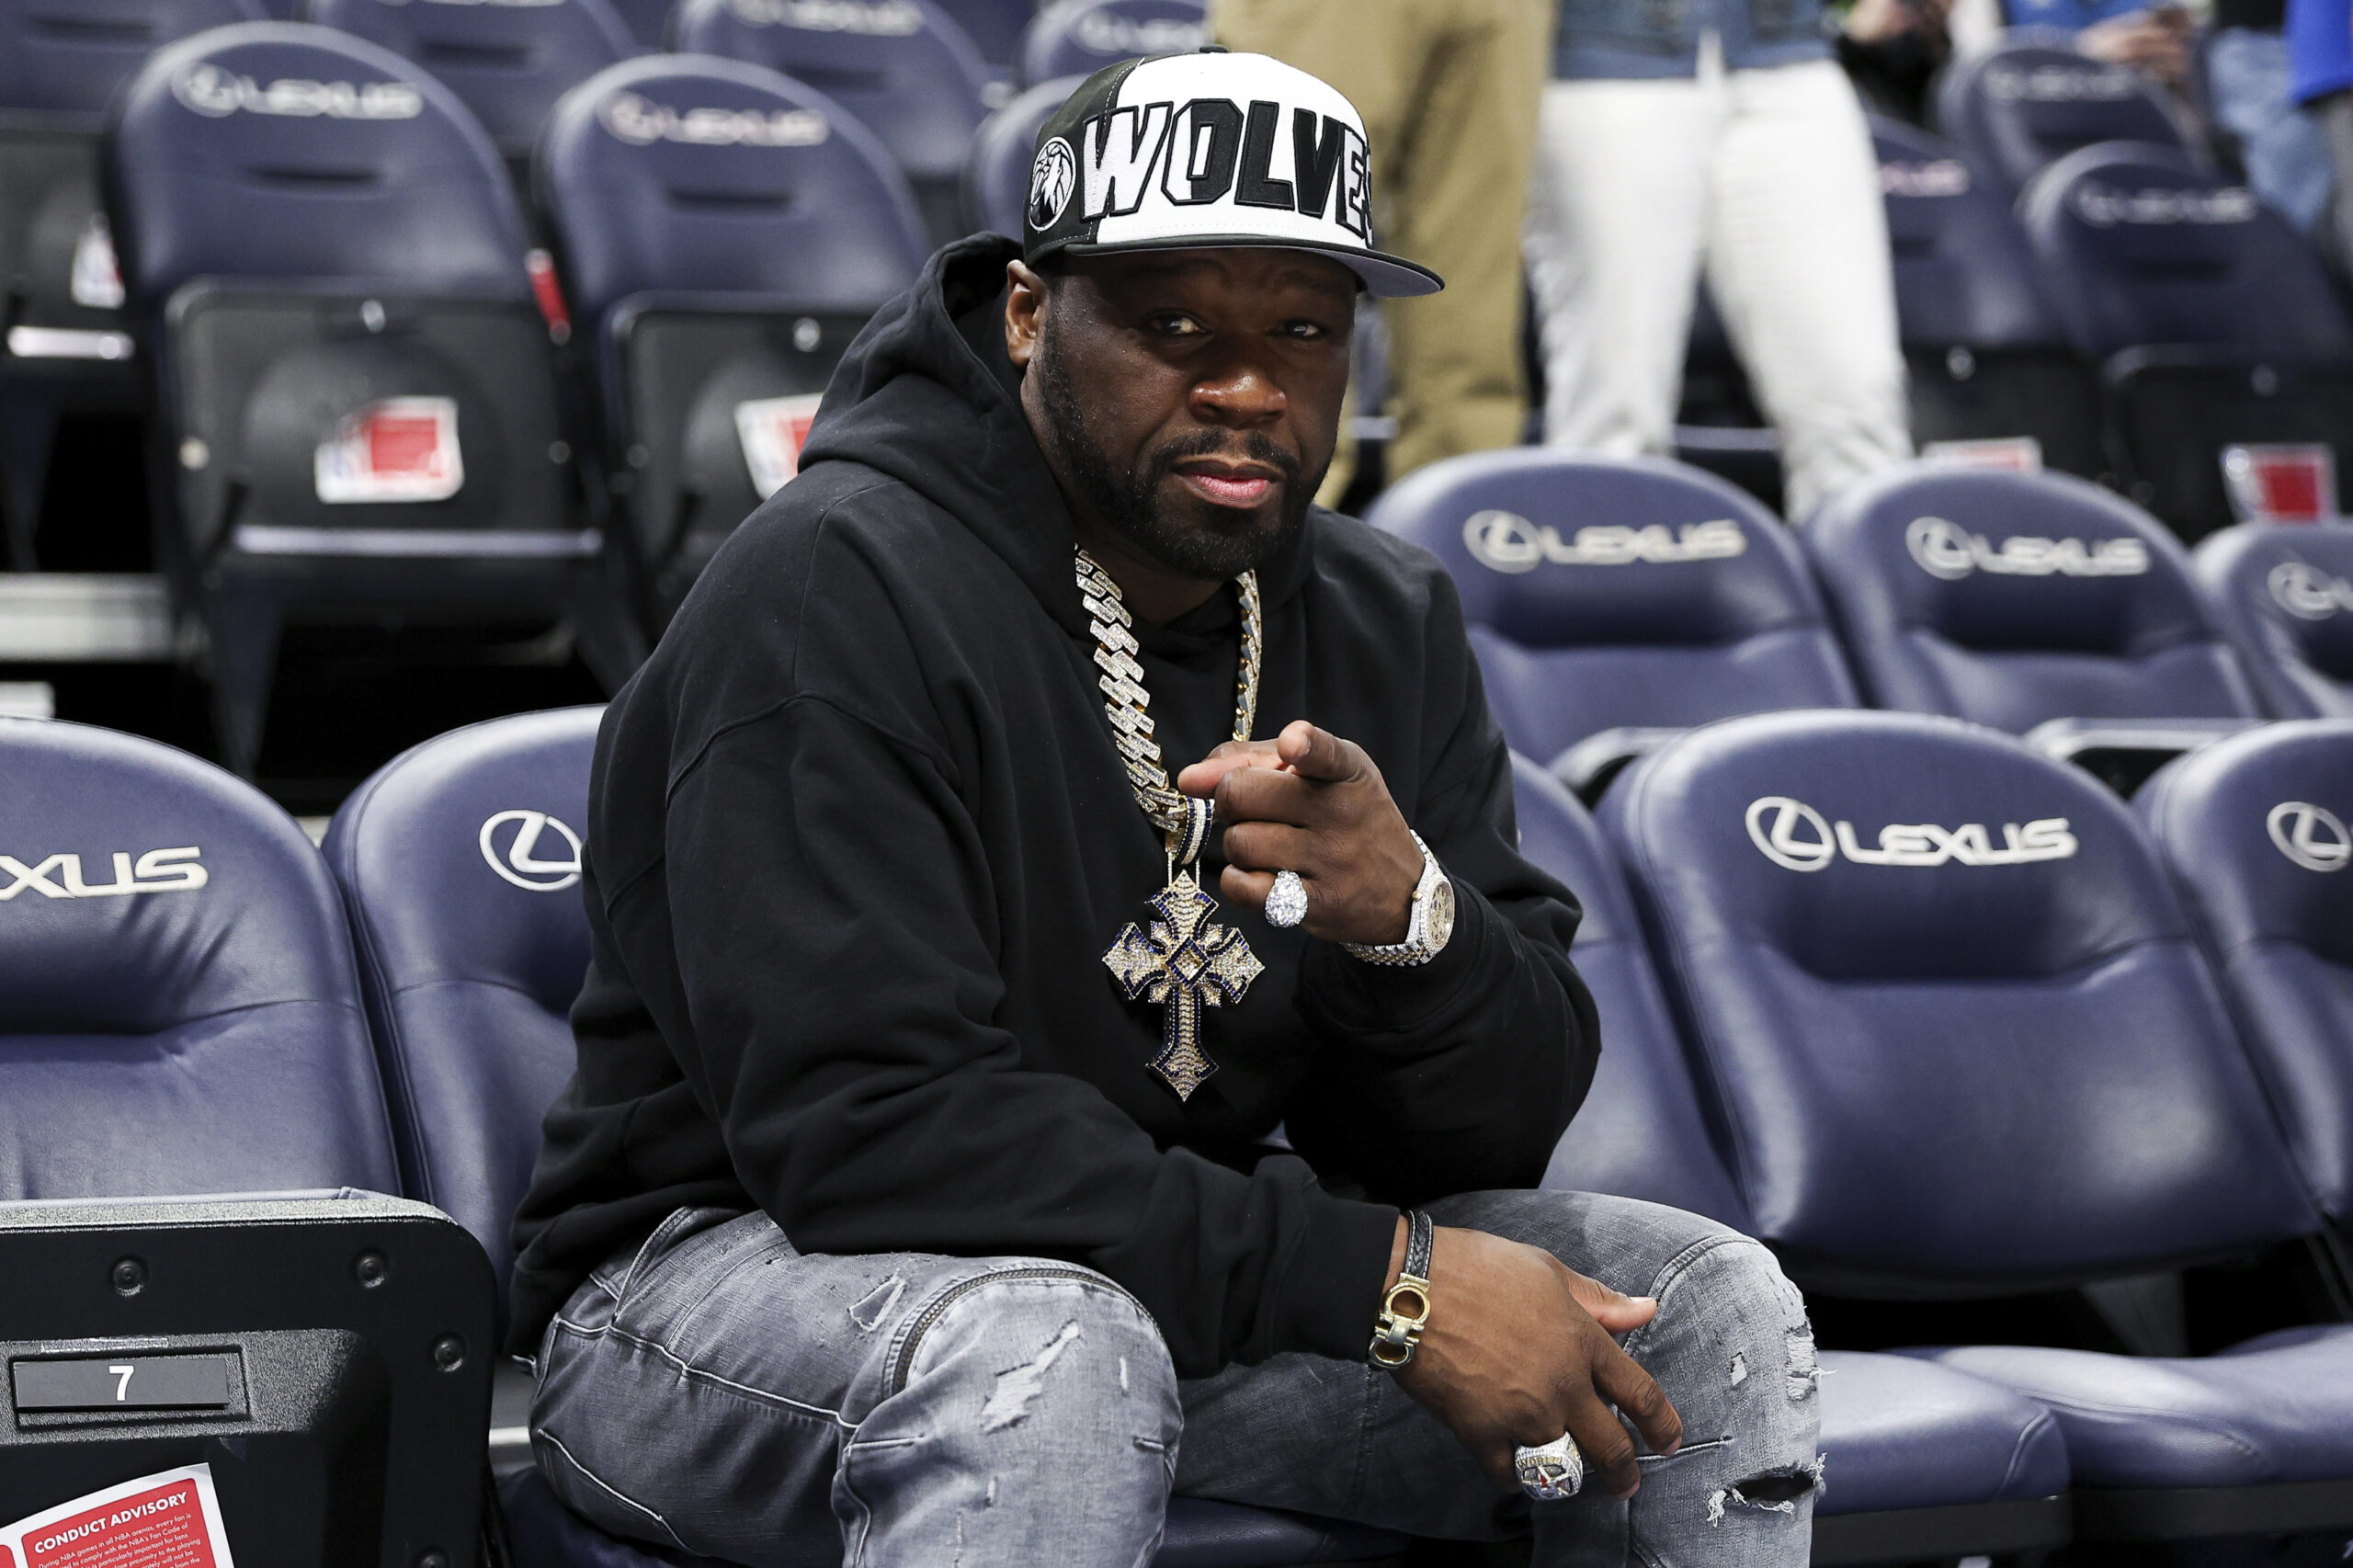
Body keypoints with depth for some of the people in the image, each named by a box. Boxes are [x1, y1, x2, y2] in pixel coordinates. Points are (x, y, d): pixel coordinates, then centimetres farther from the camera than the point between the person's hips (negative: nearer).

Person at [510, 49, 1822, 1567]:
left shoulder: (1387, 627, 4)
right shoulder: (835, 591, -18)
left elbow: (1500, 1129, -1)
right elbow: (862, 1120, -27)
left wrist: (1409, 917, -25)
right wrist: (1385, 1284, -27)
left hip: (1163, 1272, 7)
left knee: (1707, 1312, -5)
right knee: (1047, 1358, -39)